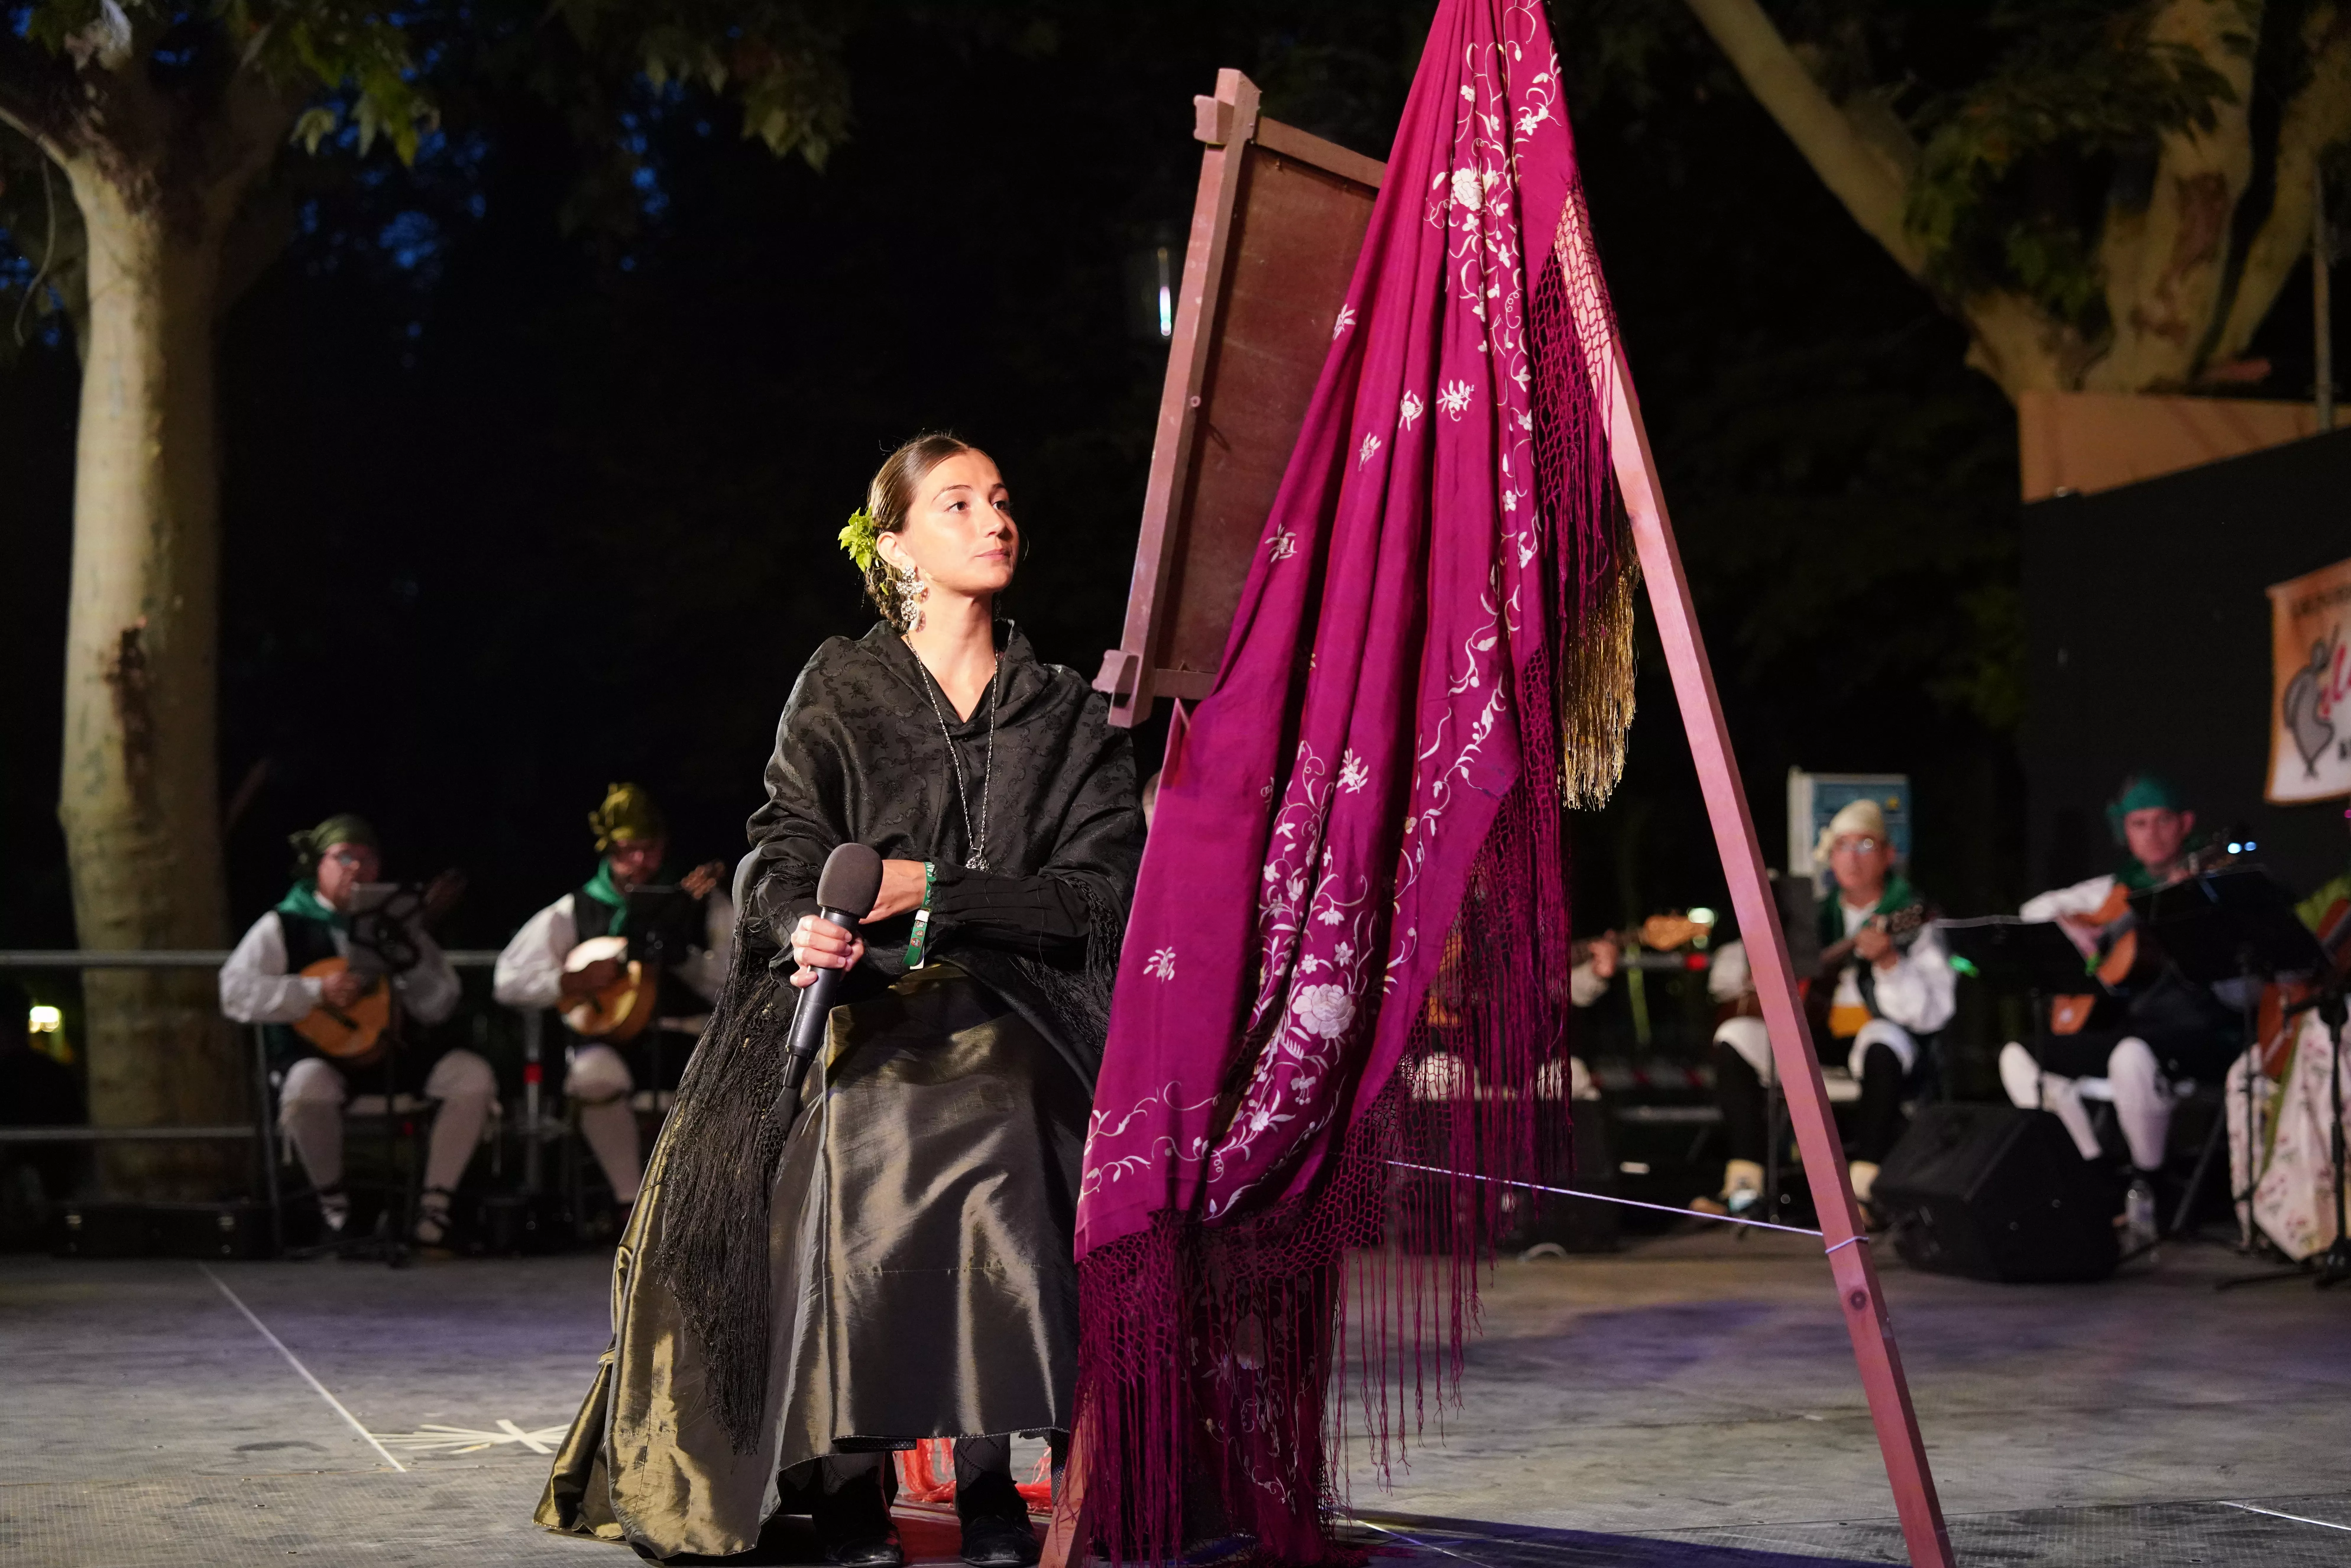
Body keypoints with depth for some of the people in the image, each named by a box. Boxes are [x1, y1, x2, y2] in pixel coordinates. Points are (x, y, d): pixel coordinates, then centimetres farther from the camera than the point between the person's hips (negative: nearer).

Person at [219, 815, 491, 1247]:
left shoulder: (398, 926, 14)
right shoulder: (285, 926, 4)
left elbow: (438, 1008, 10)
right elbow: (236, 992, -10)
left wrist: (412, 962, -10)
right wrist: (318, 992, -18)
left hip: (393, 1061, 4)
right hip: (320, 1056, -4)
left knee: (474, 1077, -19)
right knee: (308, 1087, -39)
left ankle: (434, 1206, -10)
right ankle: (333, 1203, -14)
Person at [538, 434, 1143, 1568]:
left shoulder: (1068, 716, 14)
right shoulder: (840, 687, 10)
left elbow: (1102, 890, 2)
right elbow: (783, 851, 0)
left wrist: (935, 891, -10)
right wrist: (804, 925, -24)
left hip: (1010, 1006, 1)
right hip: (858, 1005, -1)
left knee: (990, 1127, -32)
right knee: (858, 1136, -32)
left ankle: (985, 1474, -23)